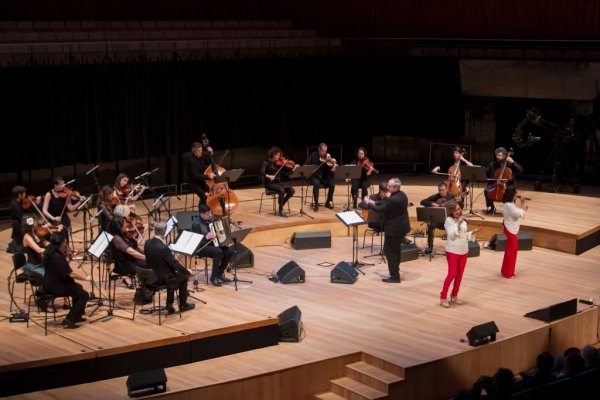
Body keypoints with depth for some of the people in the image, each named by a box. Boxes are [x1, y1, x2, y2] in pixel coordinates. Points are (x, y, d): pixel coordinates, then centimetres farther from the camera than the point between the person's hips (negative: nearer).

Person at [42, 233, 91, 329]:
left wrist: (67, 256, 2)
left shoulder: (50, 253, 4)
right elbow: (71, 274, -25)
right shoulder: (58, 257, -25)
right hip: (55, 287, -10)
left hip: (49, 284, 10)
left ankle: (76, 316, 34)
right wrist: (86, 278, -12)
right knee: (84, 295, -3)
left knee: (78, 287, 29)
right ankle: (68, 320, -3)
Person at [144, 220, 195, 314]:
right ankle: (183, 305, 30)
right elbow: (176, 265, -19)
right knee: (183, 276, 17)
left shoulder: (147, 243, -5)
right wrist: (188, 271, -3)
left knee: (173, 274, 32)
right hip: (160, 279, -7)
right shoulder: (163, 248, -29)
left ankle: (170, 305, 31)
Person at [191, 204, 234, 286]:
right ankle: (214, 277, -19)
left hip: (213, 244, 7)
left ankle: (220, 273, 4)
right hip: (201, 247, -7)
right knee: (218, 252, -32)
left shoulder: (211, 219, 7)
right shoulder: (196, 224, -16)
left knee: (229, 251, -14)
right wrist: (206, 237, -32)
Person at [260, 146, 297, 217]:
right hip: (269, 183, -5)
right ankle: (280, 211, -21)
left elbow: (288, 171, 0)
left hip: (278, 183, 5)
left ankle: (281, 204, 3)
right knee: (282, 190, -32)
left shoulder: (280, 163, 7)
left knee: (291, 190, -16)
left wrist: (294, 168, -18)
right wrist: (268, 176, -35)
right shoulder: (267, 162, -5)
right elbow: (262, 172, -18)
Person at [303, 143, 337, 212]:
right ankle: (316, 204, -20)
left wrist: (333, 167, -25)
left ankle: (328, 202, 0)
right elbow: (305, 164, -3)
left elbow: (330, 170, -4)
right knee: (316, 184, -35)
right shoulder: (313, 155, -1)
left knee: (332, 185, -25)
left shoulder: (328, 157, 1)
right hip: (315, 176, -2)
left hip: (324, 177, 2)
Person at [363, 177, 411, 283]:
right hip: (401, 227, 10)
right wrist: (375, 203, 9)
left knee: (389, 251, -1)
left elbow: (380, 209, -21)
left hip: (394, 229, -10)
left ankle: (394, 276, 0)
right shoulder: (402, 195, 3)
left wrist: (368, 203, -7)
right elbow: (386, 203, 15)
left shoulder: (394, 199, -28)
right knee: (396, 249, 23)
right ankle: (396, 270, 36)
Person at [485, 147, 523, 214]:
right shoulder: (492, 164, 7)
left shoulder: (510, 163, -1)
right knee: (487, 190, -25)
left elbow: (521, 171, -12)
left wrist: (513, 162, -18)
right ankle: (491, 207, -3)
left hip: (509, 184, -2)